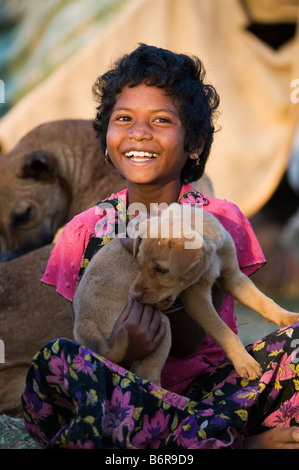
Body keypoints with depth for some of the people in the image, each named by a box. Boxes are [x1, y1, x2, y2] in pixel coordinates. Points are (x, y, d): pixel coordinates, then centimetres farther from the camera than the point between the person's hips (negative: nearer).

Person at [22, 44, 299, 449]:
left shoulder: (220, 222, 2)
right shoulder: (85, 233, 4)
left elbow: (189, 344, -4)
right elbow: (84, 343, 0)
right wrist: (120, 352, -25)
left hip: (208, 388, -1)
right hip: (123, 395, 1)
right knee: (52, 362, -33)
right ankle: (248, 441, -27)